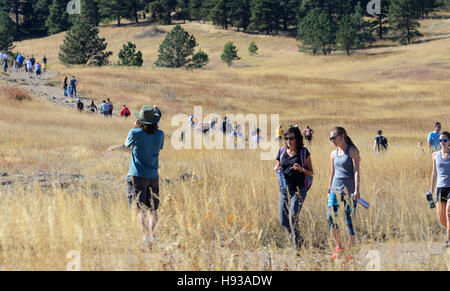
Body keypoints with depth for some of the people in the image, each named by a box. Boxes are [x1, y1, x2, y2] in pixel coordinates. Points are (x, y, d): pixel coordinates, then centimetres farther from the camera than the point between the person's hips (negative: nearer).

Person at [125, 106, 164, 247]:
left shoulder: (135, 133, -13)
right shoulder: (160, 134, -2)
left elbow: (127, 145, 7)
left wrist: (135, 128, 14)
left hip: (137, 176, -4)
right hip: (153, 176, 4)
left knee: (140, 209, -3)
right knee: (152, 209, 10)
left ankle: (145, 235, -13)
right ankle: (152, 234, 2)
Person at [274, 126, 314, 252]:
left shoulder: (303, 152, -1)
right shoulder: (282, 151, 9)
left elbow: (311, 172, 1)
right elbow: (277, 167, 22)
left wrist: (301, 169, -19)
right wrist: (276, 169, -2)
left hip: (299, 189, -5)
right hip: (284, 189, 5)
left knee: (293, 217, -18)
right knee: (283, 221, 2)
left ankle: (297, 248, -9)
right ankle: (298, 239, 29)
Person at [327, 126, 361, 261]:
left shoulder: (352, 151, -4)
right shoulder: (333, 154, 14)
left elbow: (356, 171, -10)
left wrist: (356, 190, -18)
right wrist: (329, 191, 21)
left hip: (349, 189, -6)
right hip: (335, 189, 6)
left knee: (349, 220, -4)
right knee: (331, 217, -4)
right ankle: (339, 247, 15)